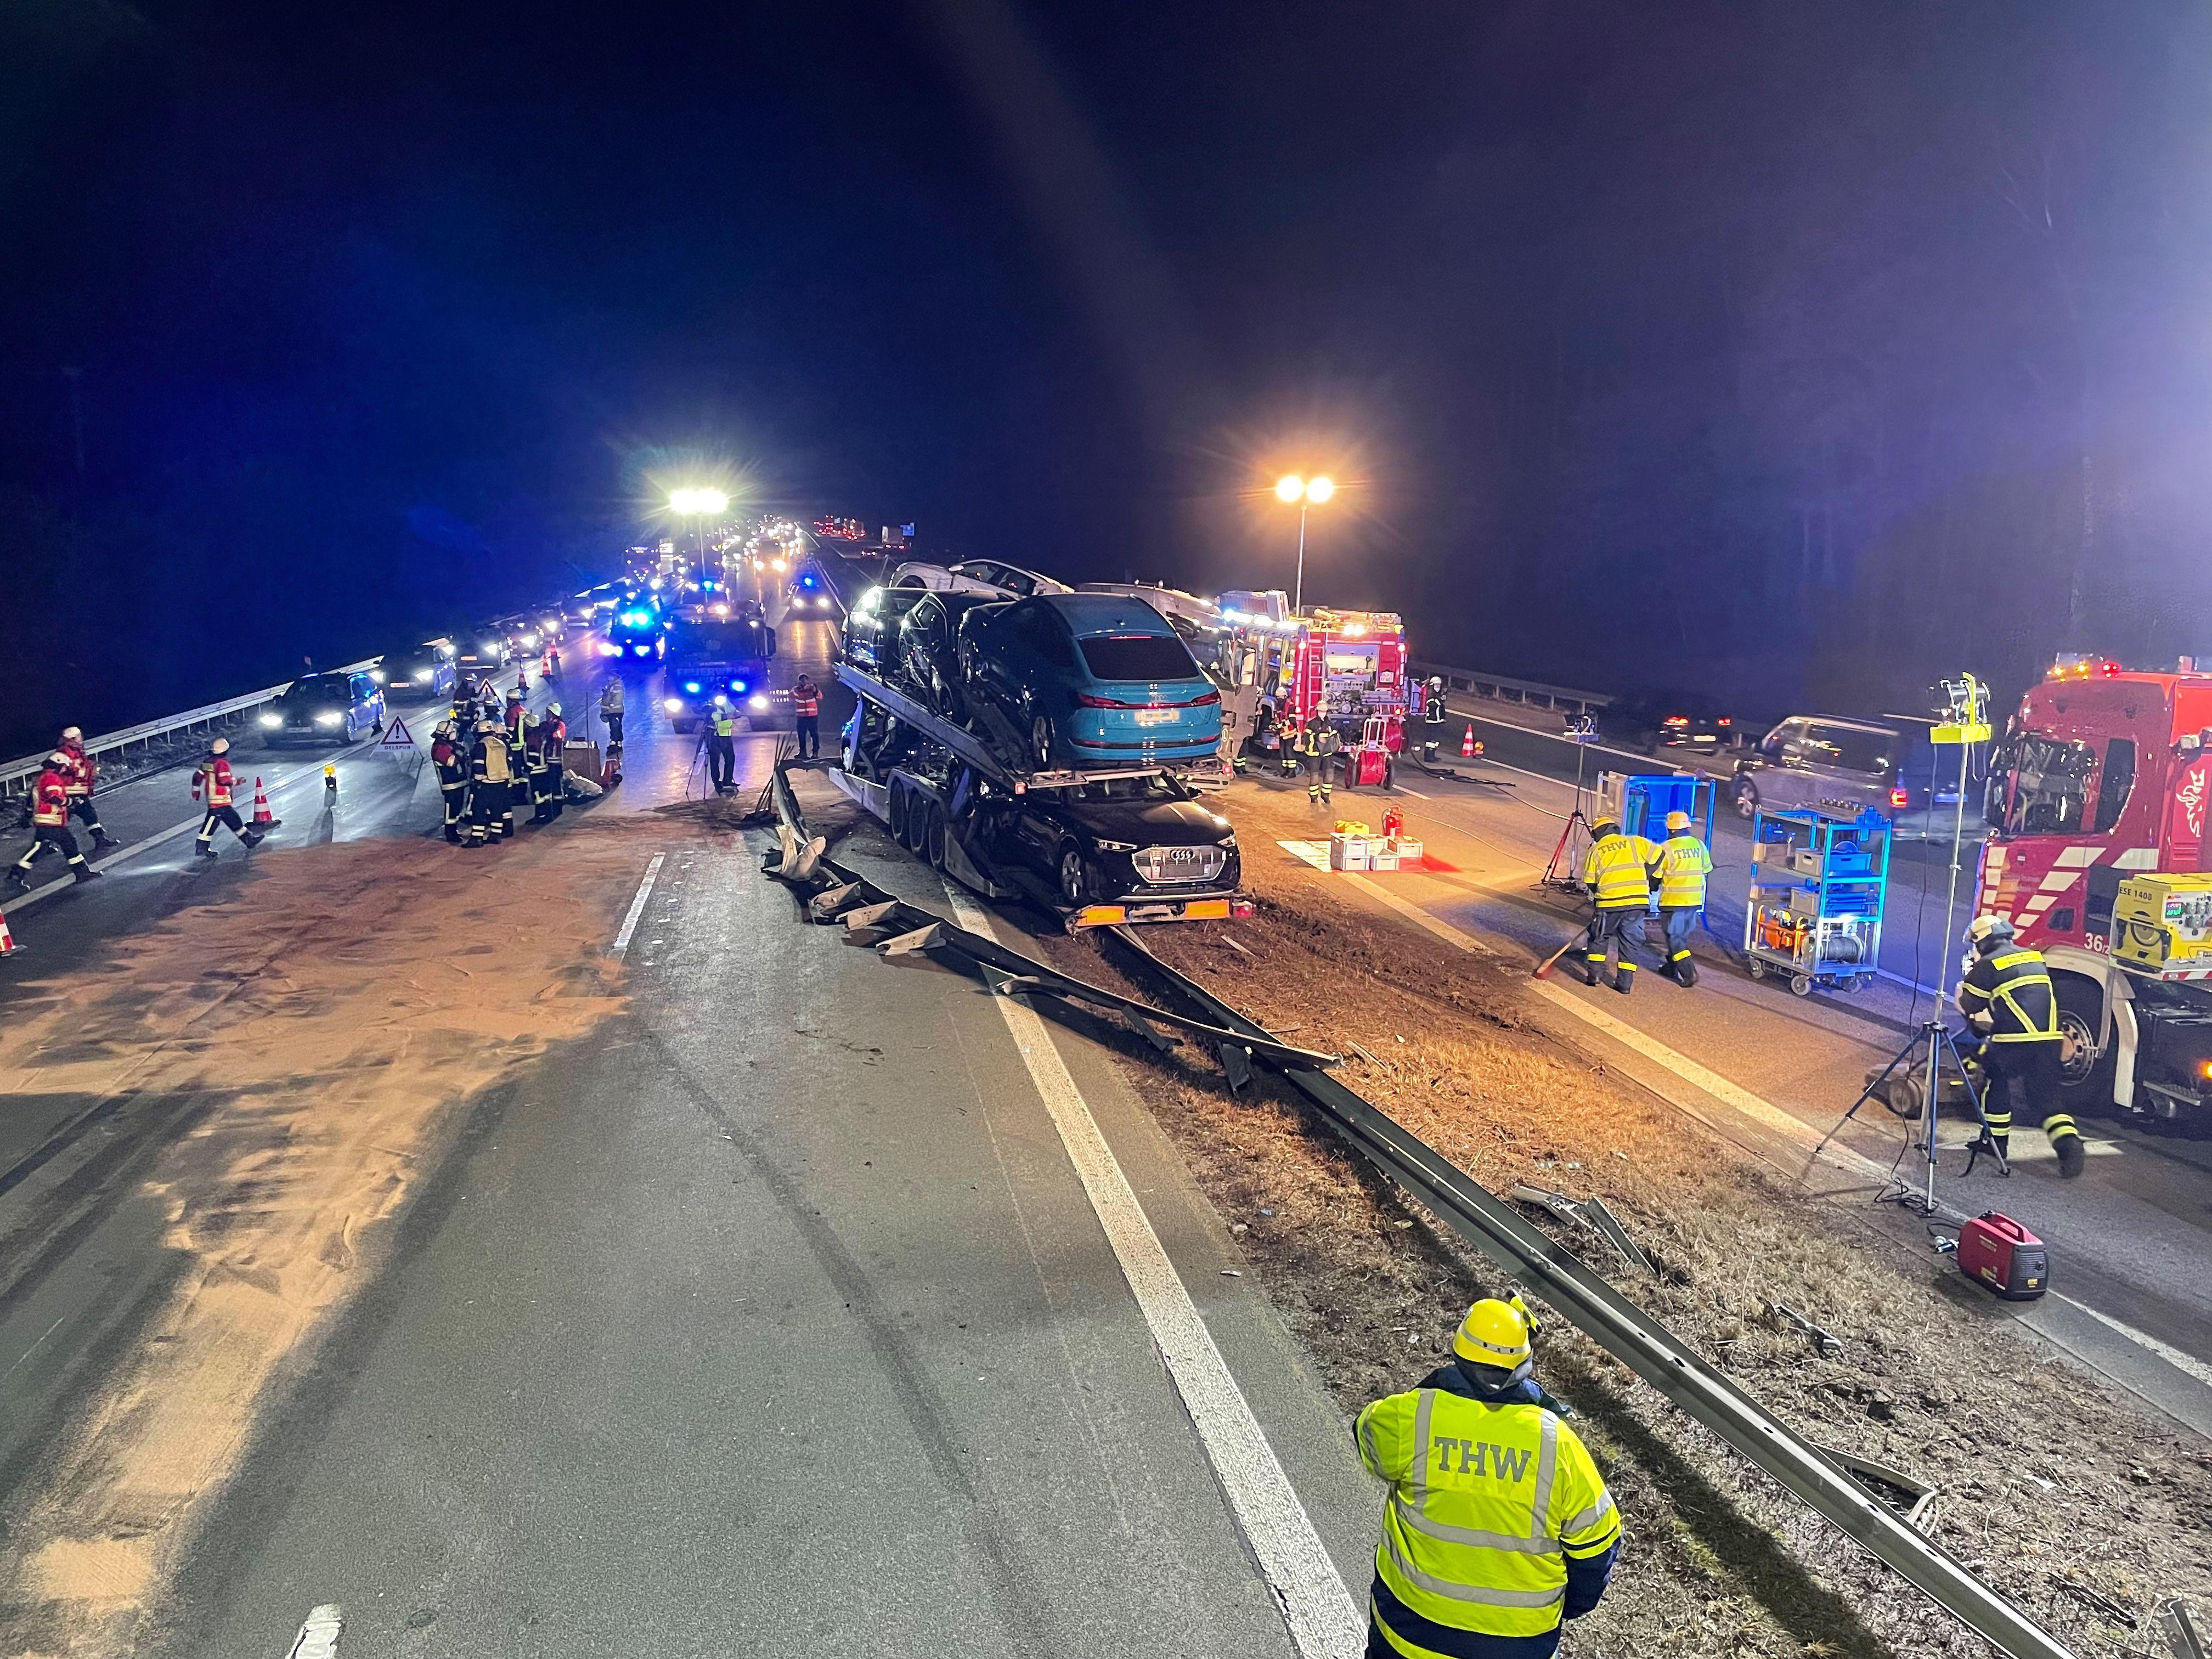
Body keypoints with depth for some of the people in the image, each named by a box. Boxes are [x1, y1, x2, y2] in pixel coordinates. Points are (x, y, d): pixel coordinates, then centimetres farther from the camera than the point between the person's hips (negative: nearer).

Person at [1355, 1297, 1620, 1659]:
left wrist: (1430, 1393, 15)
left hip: (1413, 1620, 0)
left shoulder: (1410, 1419, -20)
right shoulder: (1558, 1443, -16)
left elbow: (1368, 1433, 3)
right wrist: (1569, 1605, 14)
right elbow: (1594, 1542, -5)